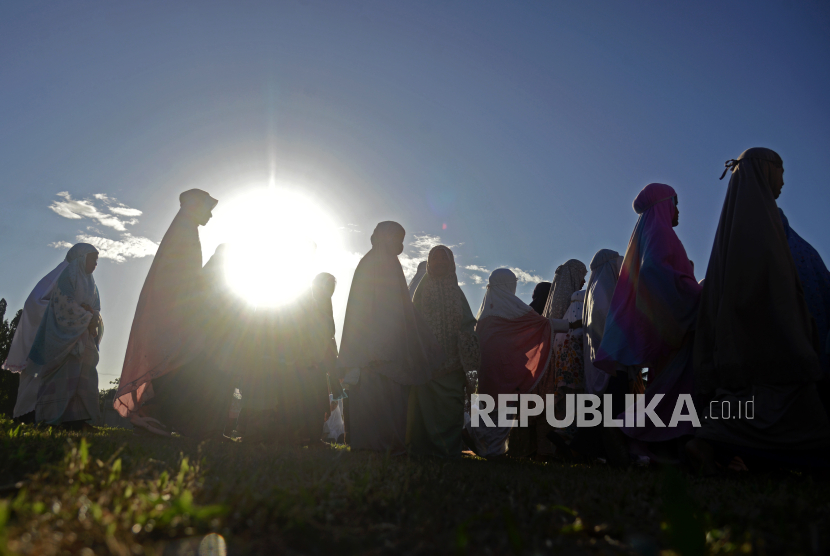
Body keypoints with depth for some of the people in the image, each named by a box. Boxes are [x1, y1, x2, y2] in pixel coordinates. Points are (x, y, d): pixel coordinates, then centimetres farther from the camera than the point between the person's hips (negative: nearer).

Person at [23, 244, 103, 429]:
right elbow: (66, 302, -12)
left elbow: (96, 308, 15)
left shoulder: (90, 283, 22)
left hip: (84, 333, 8)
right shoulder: (69, 275, -1)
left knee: (84, 373, -2)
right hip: (67, 331, -7)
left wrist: (93, 317, -7)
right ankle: (68, 418, -18)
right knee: (68, 371, -15)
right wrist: (88, 317, -10)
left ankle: (79, 417, -5)